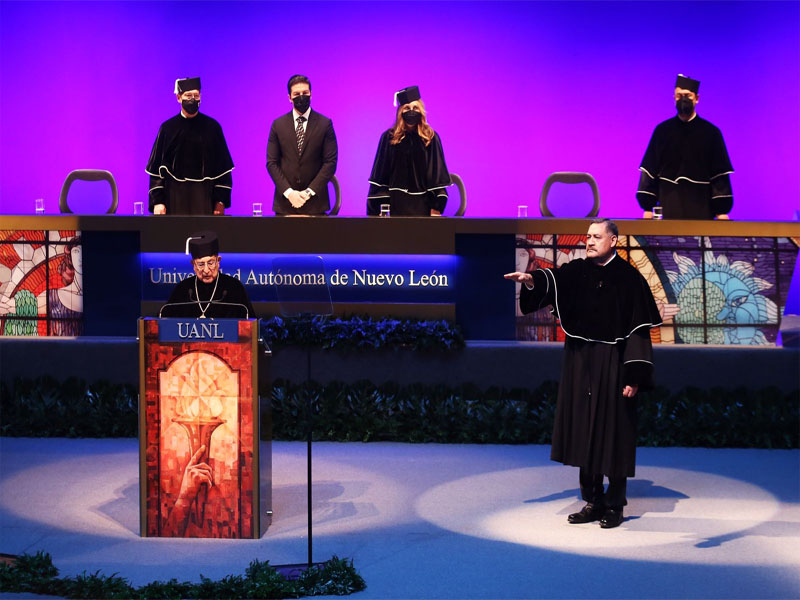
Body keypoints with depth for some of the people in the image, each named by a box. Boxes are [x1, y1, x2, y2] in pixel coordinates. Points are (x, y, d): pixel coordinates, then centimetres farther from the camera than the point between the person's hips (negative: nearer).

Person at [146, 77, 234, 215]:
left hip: (205, 199, 0)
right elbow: (156, 168, 4)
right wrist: (157, 201, -5)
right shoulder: (168, 128, 6)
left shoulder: (212, 127, 6)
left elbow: (223, 166, 5)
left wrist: (221, 201, -2)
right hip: (175, 198, 0)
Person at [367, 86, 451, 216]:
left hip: (422, 204, 0)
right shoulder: (389, 137, 5)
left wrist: (436, 207, -4)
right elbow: (380, 174, 6)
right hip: (396, 203, 0)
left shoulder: (431, 138, 5)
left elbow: (437, 174, 4)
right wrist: (378, 207, -3)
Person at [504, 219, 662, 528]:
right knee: (584, 432, 8)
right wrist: (531, 279, -38)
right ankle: (593, 501, 19)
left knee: (613, 434, 0)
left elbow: (639, 329, -7)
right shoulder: (576, 271, 6)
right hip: (580, 364, 4)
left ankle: (614, 505, 10)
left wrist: (634, 376, -14)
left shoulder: (629, 279, -5)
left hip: (612, 366, -4)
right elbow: (552, 281, -14)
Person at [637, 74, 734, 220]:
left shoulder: (710, 132, 5)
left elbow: (720, 174, 2)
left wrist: (721, 210, -5)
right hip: (669, 208, 0)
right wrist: (648, 208, -2)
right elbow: (649, 169, 6)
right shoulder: (663, 131, 7)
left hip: (701, 209, 0)